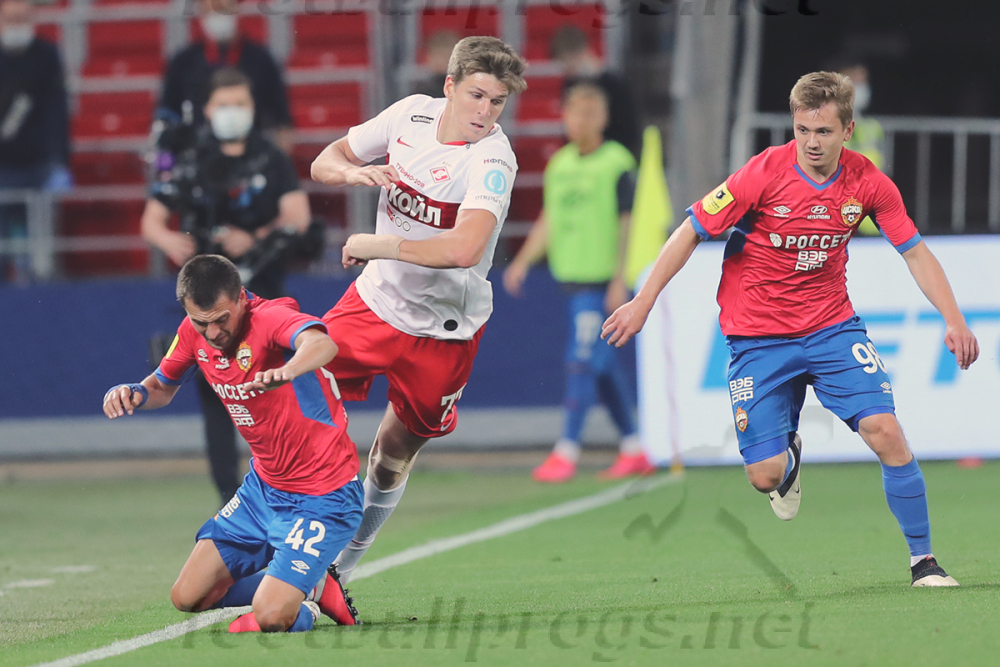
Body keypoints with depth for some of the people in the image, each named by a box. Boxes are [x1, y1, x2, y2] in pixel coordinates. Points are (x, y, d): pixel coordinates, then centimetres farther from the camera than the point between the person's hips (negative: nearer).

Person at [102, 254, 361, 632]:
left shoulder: (271, 318, -25)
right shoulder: (194, 332, -3)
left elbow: (322, 344, -48)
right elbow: (163, 387, 16)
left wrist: (287, 371, -70)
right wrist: (135, 394, -8)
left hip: (320, 497, -8)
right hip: (262, 487, 8)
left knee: (271, 618, -21)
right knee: (188, 598, 6)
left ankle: (306, 602, 15)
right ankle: (311, 584, 22)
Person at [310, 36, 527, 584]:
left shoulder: (492, 159, -24)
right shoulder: (413, 113, -5)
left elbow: (463, 249, -39)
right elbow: (324, 163, 6)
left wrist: (379, 244, -29)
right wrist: (352, 172, -18)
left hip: (442, 329, -4)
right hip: (376, 299, 4)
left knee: (395, 453, 7)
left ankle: (337, 571, 25)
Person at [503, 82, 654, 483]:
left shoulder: (617, 164, -6)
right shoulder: (559, 164, 13)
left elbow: (626, 225, -8)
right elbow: (548, 220, 20)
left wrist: (619, 281, -13)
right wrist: (523, 262, 9)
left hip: (601, 280, -7)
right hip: (570, 276, 7)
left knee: (581, 361, -10)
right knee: (603, 365, 11)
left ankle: (567, 451, -9)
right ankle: (633, 451, 18)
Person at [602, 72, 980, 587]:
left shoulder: (868, 182, -8)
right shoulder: (765, 173, -17)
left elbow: (915, 252, 3)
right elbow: (692, 231, -8)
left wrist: (953, 319, -9)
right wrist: (643, 301, -9)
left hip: (832, 327, 2)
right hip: (757, 339, -2)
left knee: (885, 432, -17)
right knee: (765, 476, -7)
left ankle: (923, 561, -3)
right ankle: (789, 452, 33)